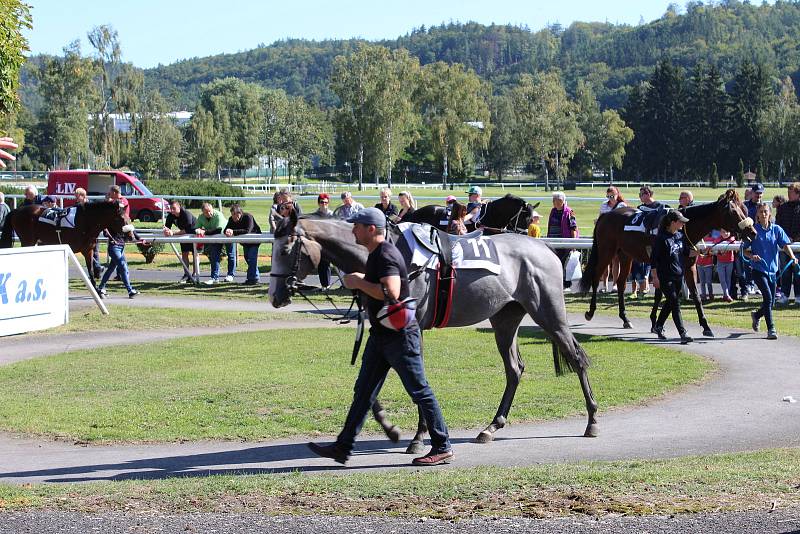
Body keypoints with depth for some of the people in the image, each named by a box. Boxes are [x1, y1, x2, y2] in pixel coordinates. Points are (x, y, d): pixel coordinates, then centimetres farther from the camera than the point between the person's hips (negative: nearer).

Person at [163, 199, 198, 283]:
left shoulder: (187, 214, -34)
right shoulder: (170, 216, -15)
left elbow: (187, 230, -41)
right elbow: (167, 227, -15)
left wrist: (173, 232, -46)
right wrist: (166, 231, -41)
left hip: (194, 232, -6)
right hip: (184, 235, 6)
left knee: (195, 253, -4)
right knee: (184, 253, 1)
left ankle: (194, 274, 0)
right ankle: (186, 275, 5)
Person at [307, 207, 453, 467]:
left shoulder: (386, 256, -20)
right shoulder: (375, 255, 12)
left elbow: (391, 292, -33)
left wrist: (359, 282, -23)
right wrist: (361, 280, 10)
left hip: (400, 335, -11)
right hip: (381, 335, 11)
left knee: (420, 391, -2)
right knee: (363, 391, 11)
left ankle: (442, 448, 7)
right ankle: (343, 447, 14)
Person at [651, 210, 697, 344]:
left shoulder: (680, 235, 7)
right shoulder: (661, 238, -15)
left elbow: (686, 252, 18)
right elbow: (654, 258, -13)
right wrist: (655, 277, -14)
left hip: (678, 275, 8)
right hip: (665, 277, -7)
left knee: (670, 303, 18)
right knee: (675, 304, -10)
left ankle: (658, 326, 36)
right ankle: (683, 334, -12)